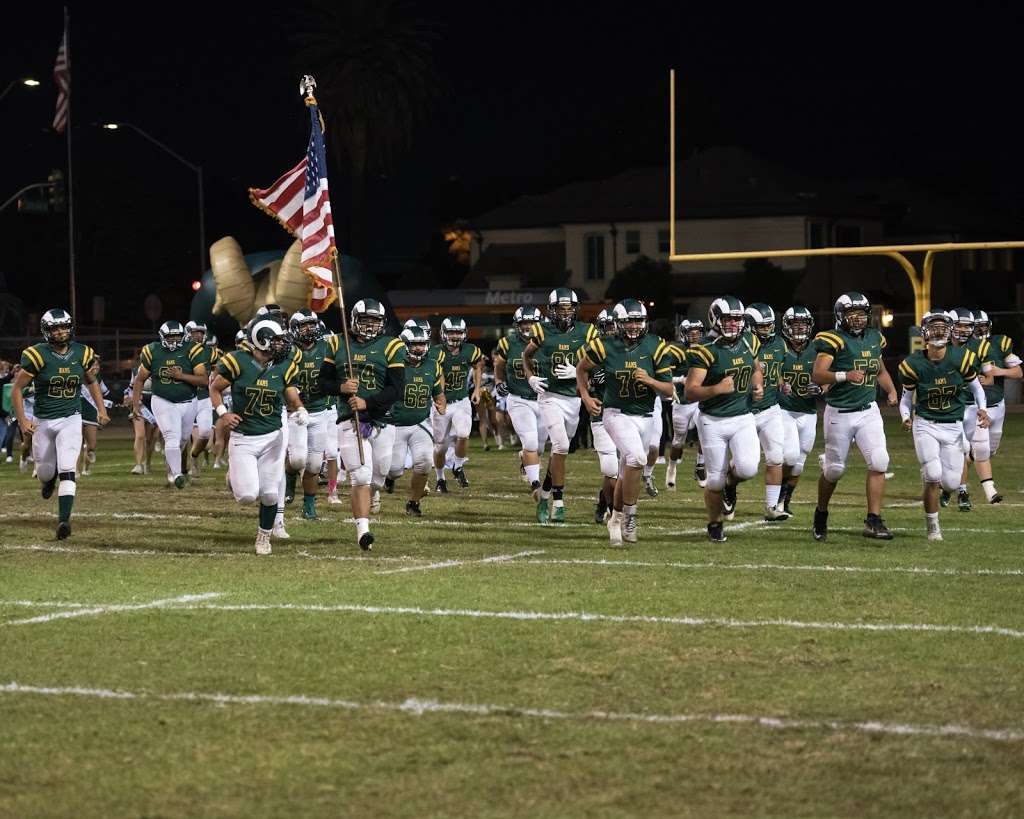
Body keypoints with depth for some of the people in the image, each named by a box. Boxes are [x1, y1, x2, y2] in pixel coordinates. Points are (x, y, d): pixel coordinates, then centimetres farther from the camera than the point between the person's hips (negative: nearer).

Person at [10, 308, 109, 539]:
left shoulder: (81, 354, -2)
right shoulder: (37, 355, -12)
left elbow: (92, 381, 18)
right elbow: (17, 389, -6)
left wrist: (101, 410, 9)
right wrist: (22, 420, -14)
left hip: (70, 419, 0)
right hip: (43, 421, 0)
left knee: (67, 470, -15)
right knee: (45, 471, 12)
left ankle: (64, 519, -19)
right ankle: (49, 479, 51)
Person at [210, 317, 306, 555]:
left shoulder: (284, 367, -2)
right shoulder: (238, 361, -11)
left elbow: (292, 399, 5)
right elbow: (215, 388, 3)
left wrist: (300, 410, -18)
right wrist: (222, 412, -12)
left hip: (272, 437, 3)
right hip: (243, 437, -3)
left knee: (269, 494, 1)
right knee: (248, 495, -9)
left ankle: (264, 536, 26)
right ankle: (234, 476, 26)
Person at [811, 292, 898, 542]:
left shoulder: (874, 338, 10)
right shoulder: (833, 340, -10)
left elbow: (881, 371, 26)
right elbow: (817, 375, -20)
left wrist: (891, 391, 8)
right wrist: (845, 376, -34)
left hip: (868, 411, 4)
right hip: (839, 413, -4)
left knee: (879, 463, -12)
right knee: (834, 469, 7)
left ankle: (873, 521, -9)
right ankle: (821, 512, 33)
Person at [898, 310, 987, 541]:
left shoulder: (961, 359, -8)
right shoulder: (914, 364, -9)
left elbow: (976, 387, 8)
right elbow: (907, 397, 6)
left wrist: (982, 409, -9)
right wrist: (906, 418, -12)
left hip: (953, 427, 2)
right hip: (925, 425, -2)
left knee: (951, 483, -1)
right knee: (933, 475, -14)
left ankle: (931, 492, 38)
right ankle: (932, 527, 6)